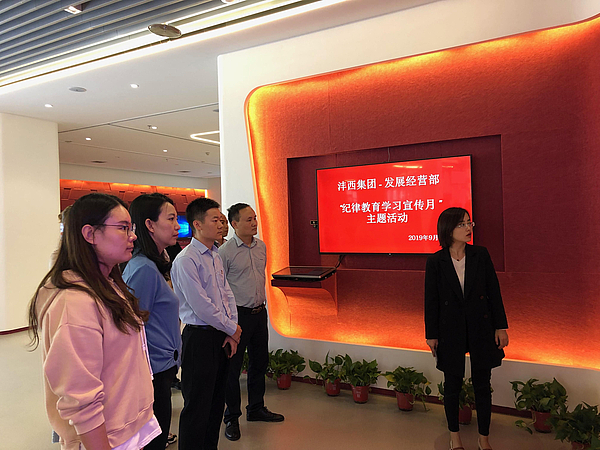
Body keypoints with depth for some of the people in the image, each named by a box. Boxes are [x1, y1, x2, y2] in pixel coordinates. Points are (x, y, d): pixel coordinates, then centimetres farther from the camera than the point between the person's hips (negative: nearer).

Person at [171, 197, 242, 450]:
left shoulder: (215, 256, 10)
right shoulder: (186, 260, -17)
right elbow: (201, 307, -19)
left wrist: (232, 331, 0)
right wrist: (232, 329, -8)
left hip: (222, 337, 8)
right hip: (200, 338, -8)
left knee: (216, 400, 20)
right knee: (197, 406, 3)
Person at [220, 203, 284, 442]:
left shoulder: (261, 246, 6)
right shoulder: (225, 251, -14)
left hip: (259, 312, 7)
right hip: (238, 315, -7)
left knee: (260, 362, 17)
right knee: (233, 367, 5)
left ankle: (256, 408, 35)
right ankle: (231, 418, 22)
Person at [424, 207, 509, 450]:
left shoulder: (481, 254, -4)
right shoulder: (435, 261, -9)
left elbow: (494, 292, 1)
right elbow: (431, 300, -3)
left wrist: (501, 326, 0)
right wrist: (431, 334, -1)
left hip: (481, 329, 1)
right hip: (451, 330, -1)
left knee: (482, 385, 11)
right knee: (453, 384, 12)